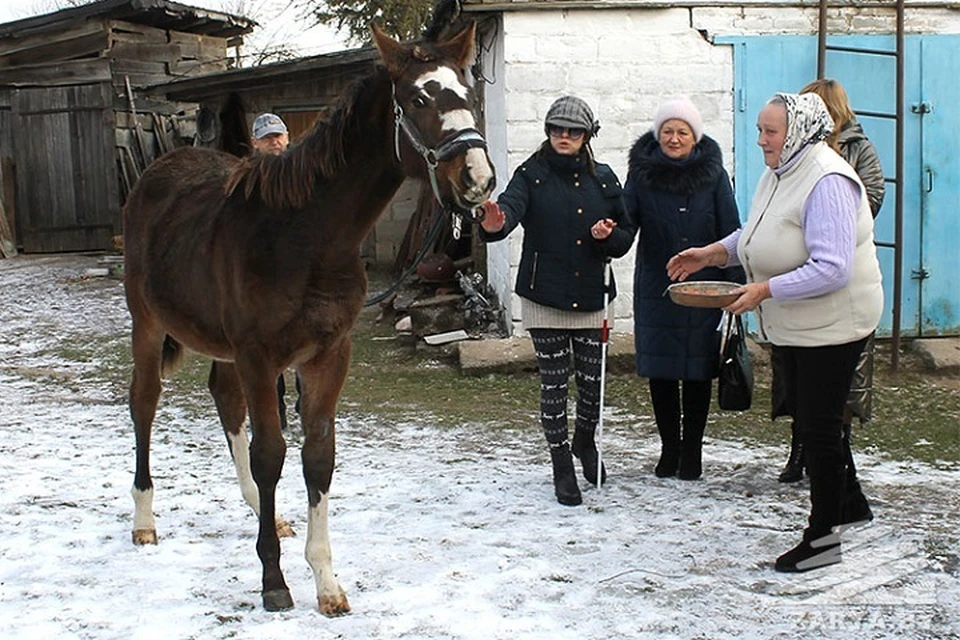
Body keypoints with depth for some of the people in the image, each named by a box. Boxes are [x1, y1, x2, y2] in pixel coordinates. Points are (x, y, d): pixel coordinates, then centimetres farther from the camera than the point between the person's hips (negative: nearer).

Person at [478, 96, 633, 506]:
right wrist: (495, 223, -46)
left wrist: (607, 236, -11)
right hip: (544, 298, -3)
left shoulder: (603, 180, 8)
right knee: (553, 384, 1)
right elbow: (511, 205, -23)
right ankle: (562, 468, 15)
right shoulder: (532, 175, -2)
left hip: (591, 298, 3)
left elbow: (624, 239, 13)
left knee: (592, 380, 8)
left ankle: (585, 442, 38)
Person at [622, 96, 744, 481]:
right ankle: (669, 449, 20)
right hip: (656, 292, 0)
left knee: (698, 370, 6)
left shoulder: (713, 174, 0)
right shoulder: (642, 174, 0)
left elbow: (730, 231, 1)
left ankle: (692, 451, 19)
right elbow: (625, 222, -4)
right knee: (660, 372, 5)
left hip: (703, 291, 0)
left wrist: (736, 285, -3)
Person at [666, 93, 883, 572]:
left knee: (819, 425, -2)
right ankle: (836, 507, 34)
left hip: (831, 325, -10)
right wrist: (712, 254, 8)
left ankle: (824, 537, 10)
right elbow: (756, 234, 21)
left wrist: (765, 291, -30)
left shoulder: (827, 182, -24)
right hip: (792, 325, 10)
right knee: (804, 419, 17)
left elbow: (831, 268, -30)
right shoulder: (778, 174, 6)